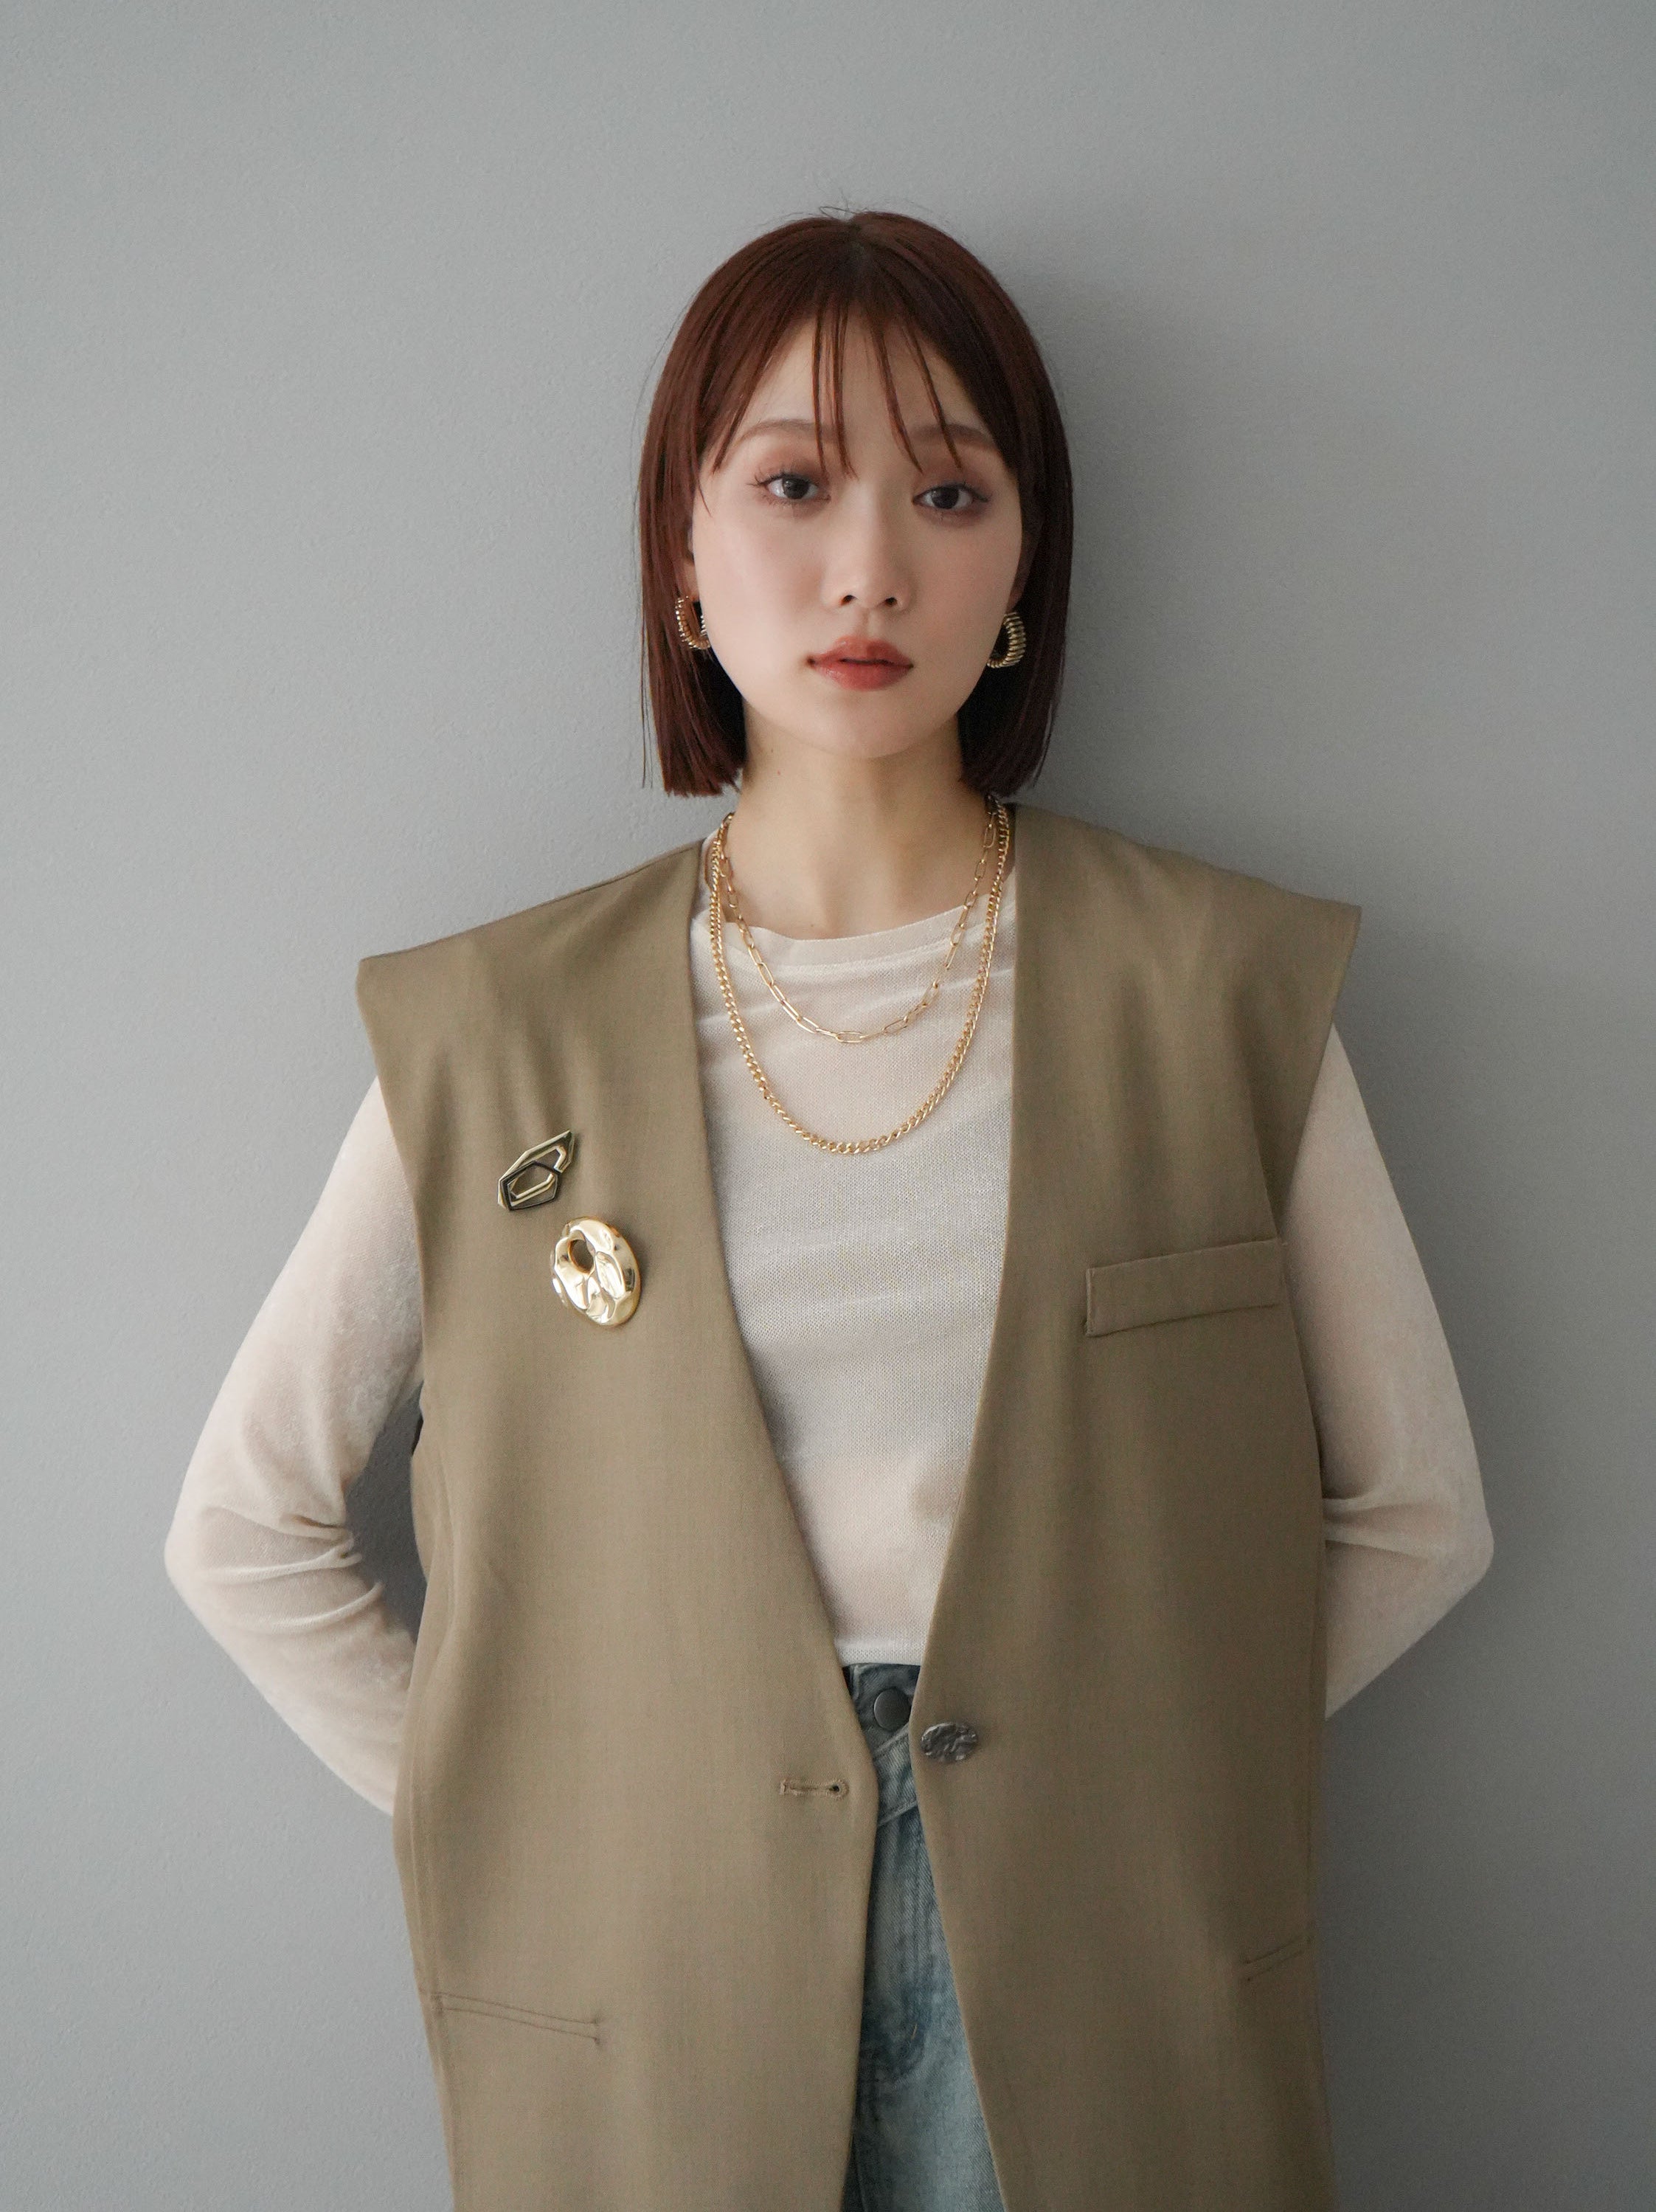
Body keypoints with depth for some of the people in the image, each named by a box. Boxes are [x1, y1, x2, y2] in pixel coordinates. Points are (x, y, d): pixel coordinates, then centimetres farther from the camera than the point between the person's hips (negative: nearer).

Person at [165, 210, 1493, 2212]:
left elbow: (1414, 1511, 3)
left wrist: (1130, 1763, -3)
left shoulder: (1227, 992, -4)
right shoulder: (494, 1035, -4)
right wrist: (493, 1820, -3)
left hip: (1097, 1997, 0)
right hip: (644, 2004, 1)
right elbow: (243, 1531, 3)